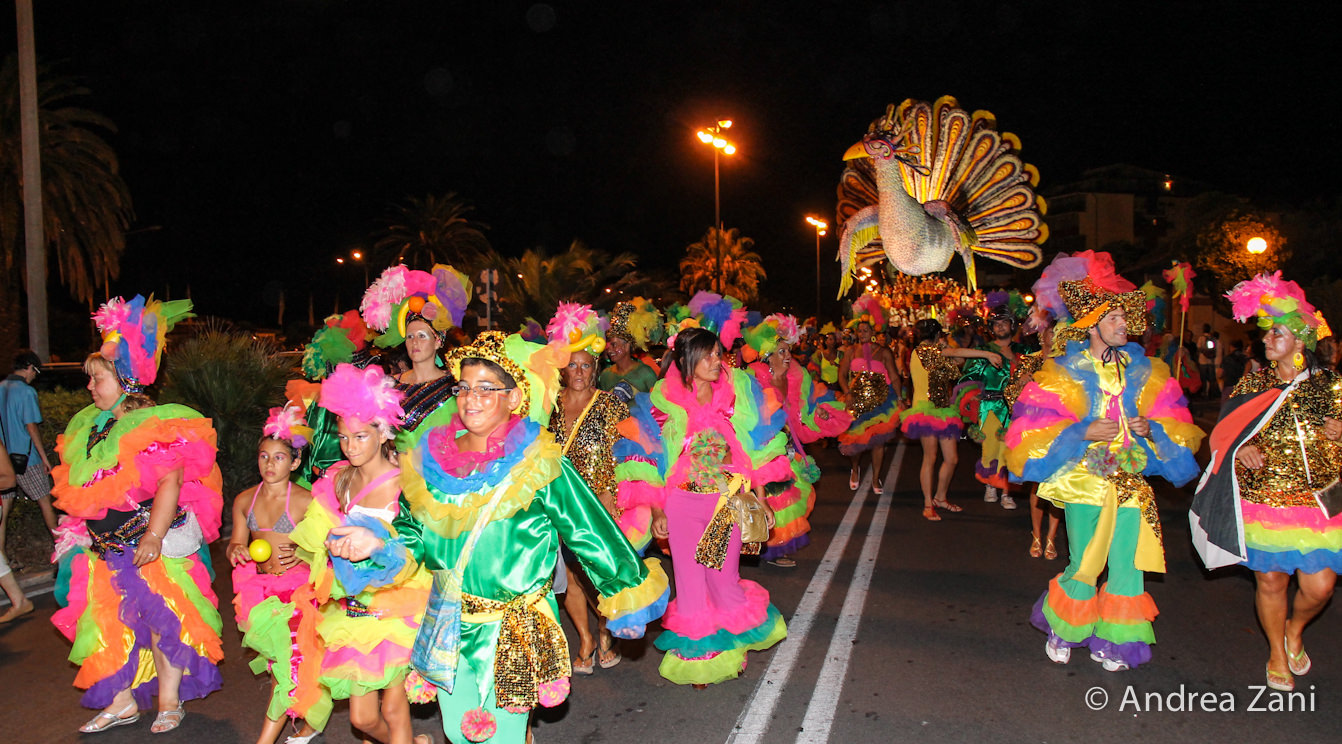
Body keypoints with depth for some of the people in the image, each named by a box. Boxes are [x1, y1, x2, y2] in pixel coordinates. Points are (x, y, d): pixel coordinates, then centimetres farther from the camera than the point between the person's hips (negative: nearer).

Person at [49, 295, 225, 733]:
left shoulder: (155, 424, -14)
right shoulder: (88, 427, 11)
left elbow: (170, 481, -21)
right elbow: (81, 489, 21)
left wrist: (154, 535, -26)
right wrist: (79, 533, 17)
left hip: (151, 546, -8)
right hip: (105, 546, 8)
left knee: (161, 619, 0)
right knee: (111, 622, 11)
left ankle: (169, 703, 15)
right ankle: (121, 702, 25)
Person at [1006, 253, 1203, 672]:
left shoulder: (1142, 371, 8)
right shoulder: (1065, 372, -4)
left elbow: (1170, 421, 13)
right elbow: (1036, 427, -7)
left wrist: (1150, 428, -8)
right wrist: (1085, 433, -16)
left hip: (1130, 480, 4)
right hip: (1084, 479, -4)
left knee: (1127, 565, 3)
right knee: (1084, 567, 1)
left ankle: (1112, 641, 21)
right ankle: (1062, 631, 26)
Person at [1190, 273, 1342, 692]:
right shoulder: (1253, 383, 6)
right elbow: (1225, 432, 10)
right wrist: (1241, 447, -10)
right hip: (1261, 496, 1)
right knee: (1271, 580, 4)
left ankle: (1295, 629, 32)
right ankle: (1277, 655, 27)